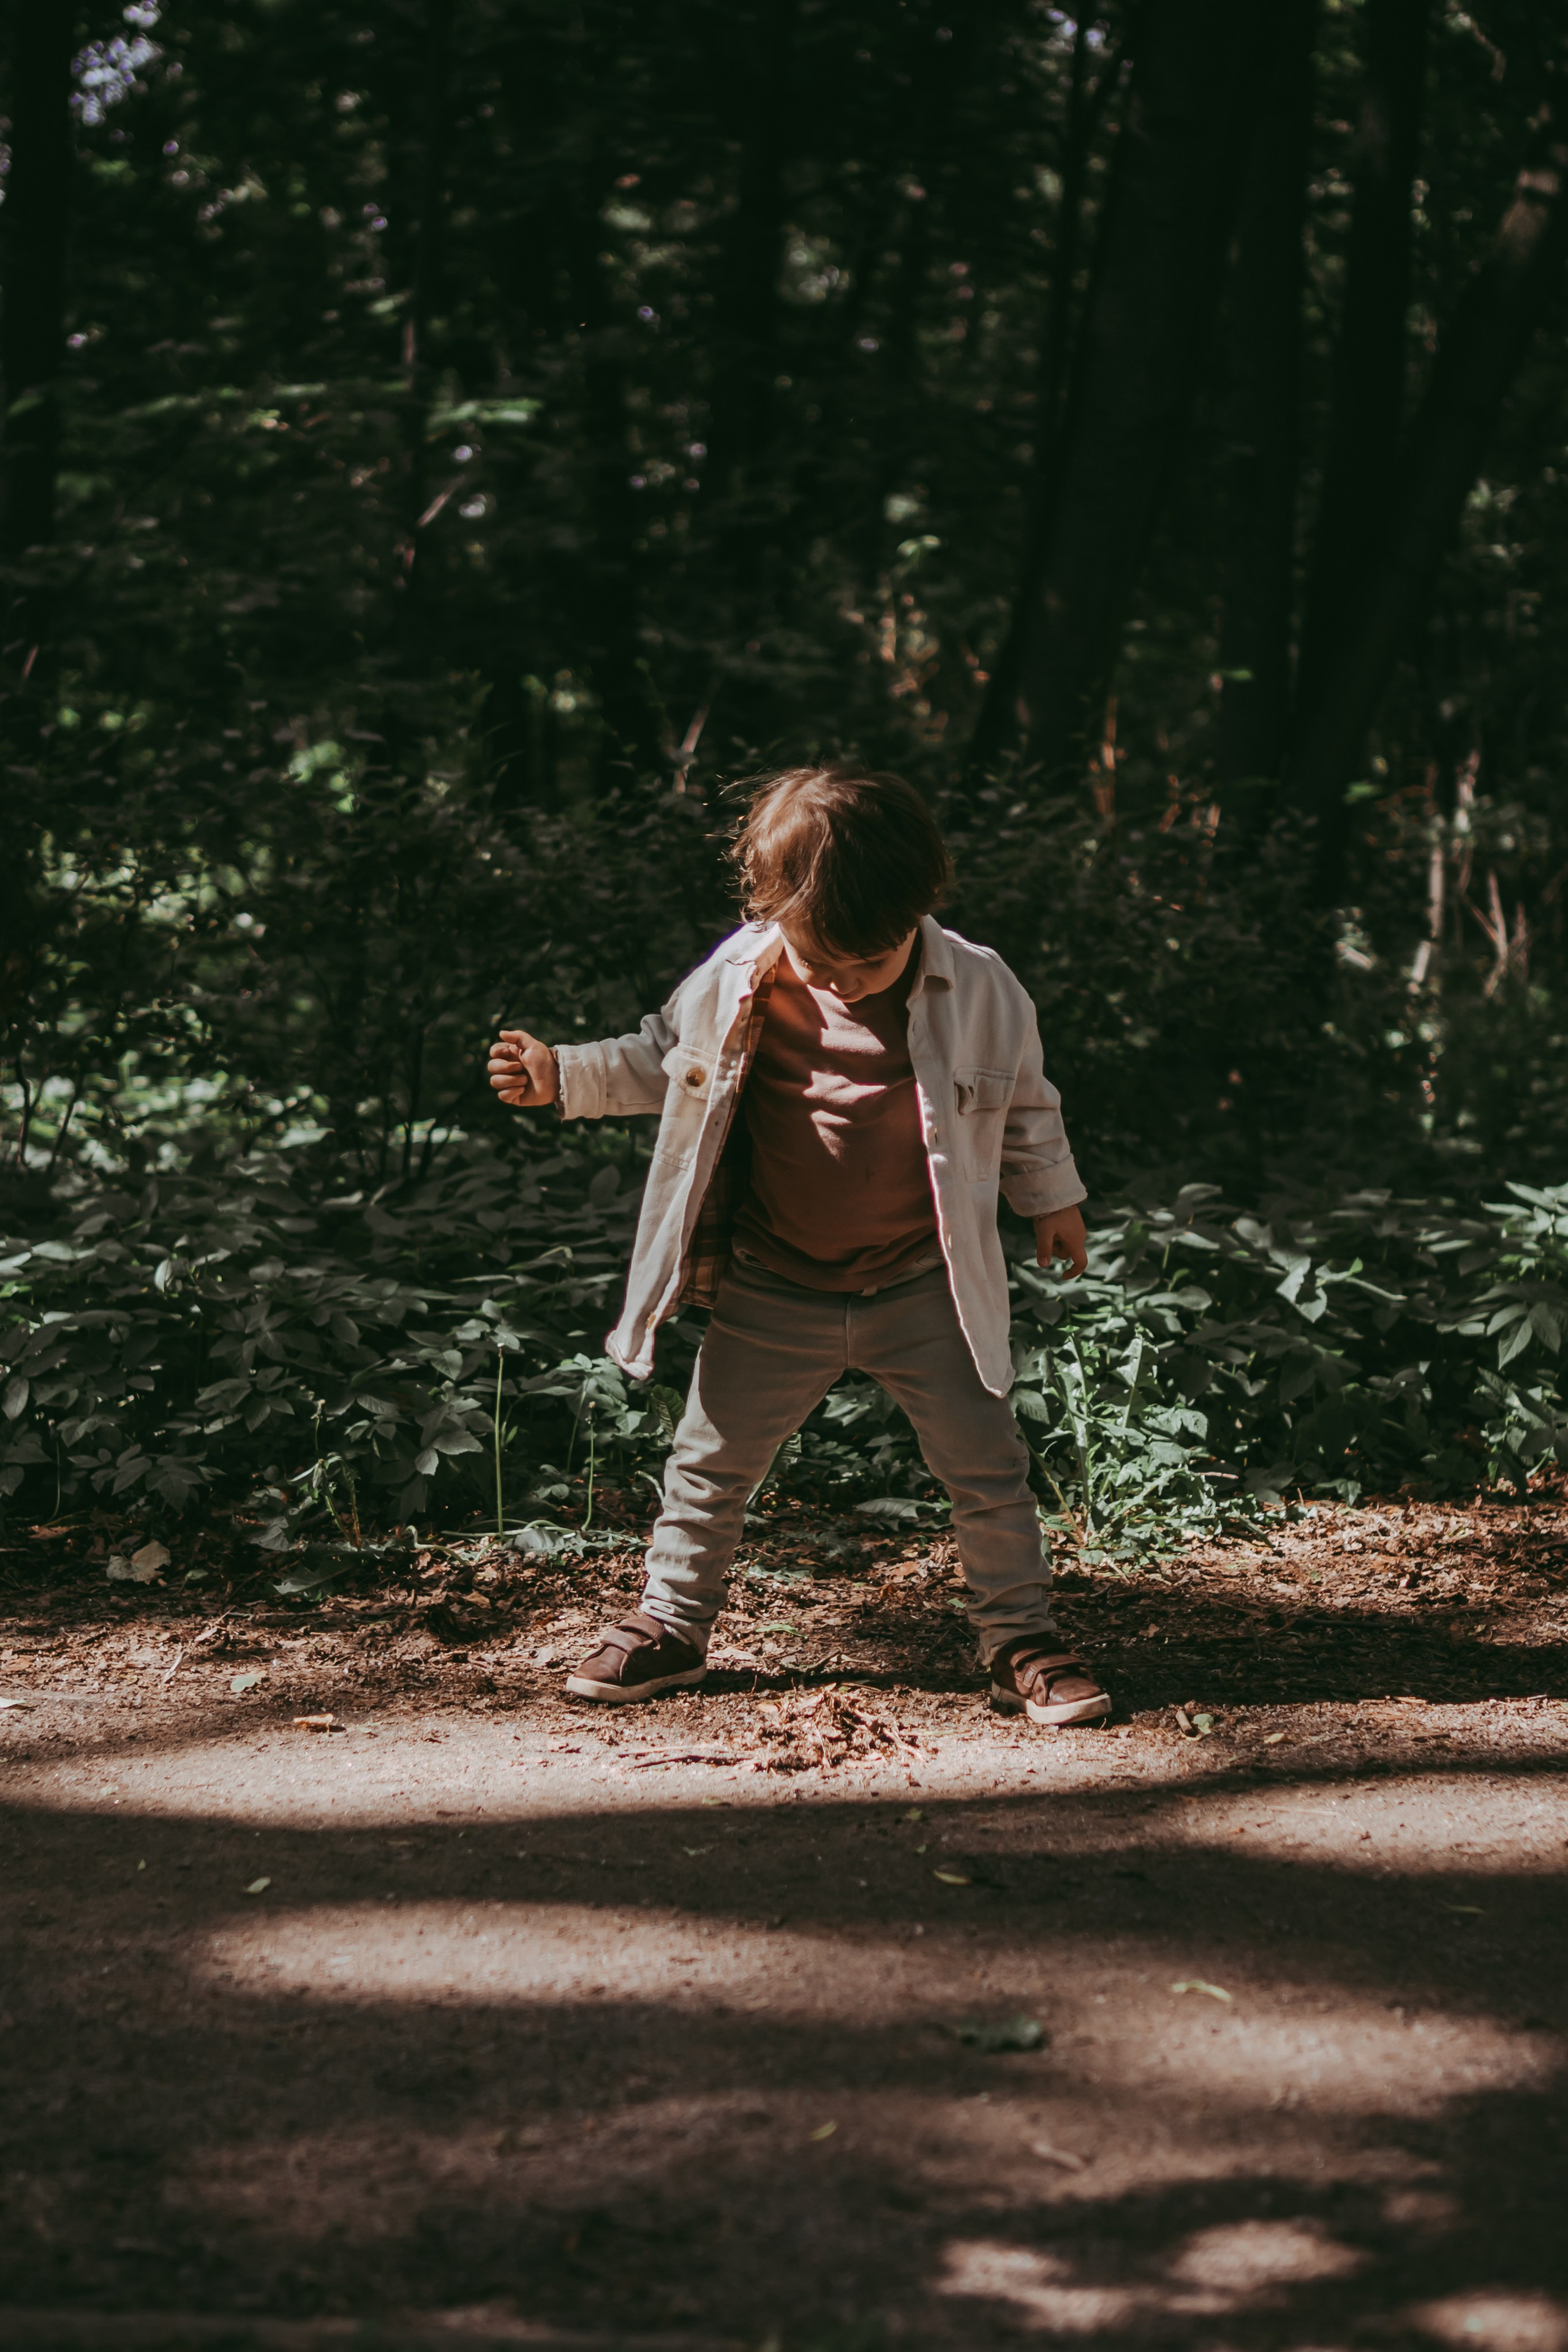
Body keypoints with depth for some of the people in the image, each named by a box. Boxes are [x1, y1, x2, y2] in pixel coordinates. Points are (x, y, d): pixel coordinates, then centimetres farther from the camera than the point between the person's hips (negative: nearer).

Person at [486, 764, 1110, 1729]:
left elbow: (1024, 1105, 5)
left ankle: (1022, 1642, 19)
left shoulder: (980, 990, -13)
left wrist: (1054, 1198, 18)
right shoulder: (736, 983, -13)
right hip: (776, 1292, 1)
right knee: (712, 1462, 11)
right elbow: (666, 1061, 6)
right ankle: (671, 1626, 30)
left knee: (989, 1468, 3)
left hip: (924, 1289, -1)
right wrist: (563, 1076, -6)